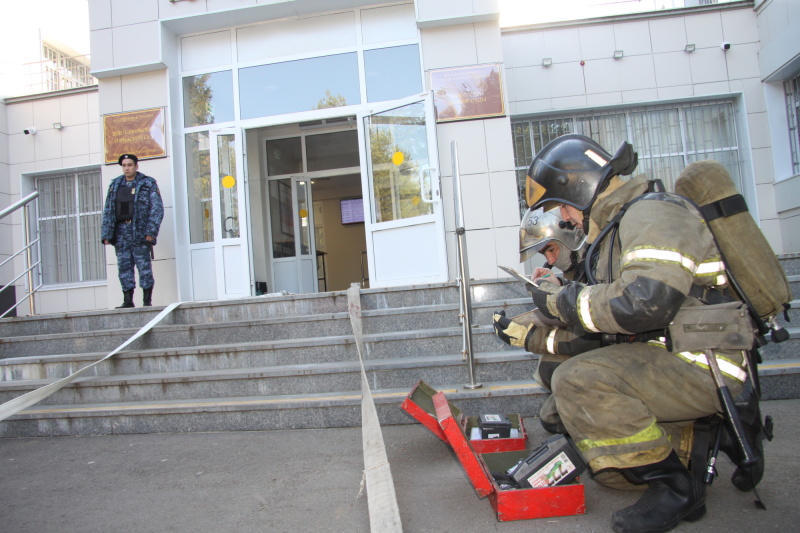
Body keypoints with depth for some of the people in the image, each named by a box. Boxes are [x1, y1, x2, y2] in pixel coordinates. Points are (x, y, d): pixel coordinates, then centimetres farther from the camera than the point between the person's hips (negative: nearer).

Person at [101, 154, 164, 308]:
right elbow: (108, 211, 15)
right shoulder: (115, 185, 16)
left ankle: (147, 300, 4)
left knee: (144, 266, -3)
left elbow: (157, 208, -4)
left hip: (140, 232, -4)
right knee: (124, 267, 5)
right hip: (120, 233, 4)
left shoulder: (148, 184, 3)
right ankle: (128, 300, 12)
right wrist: (106, 234, 5)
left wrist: (151, 231, -14)